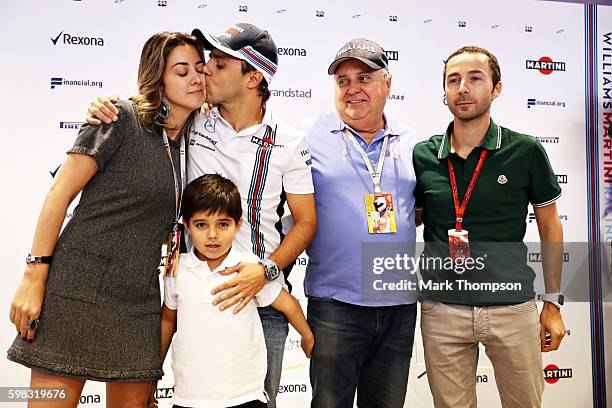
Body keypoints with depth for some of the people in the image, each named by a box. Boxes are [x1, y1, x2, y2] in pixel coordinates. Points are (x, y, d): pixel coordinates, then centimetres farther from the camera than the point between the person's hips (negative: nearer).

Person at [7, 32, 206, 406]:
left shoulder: (188, 142, 11)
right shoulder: (123, 119, -7)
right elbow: (60, 194, -9)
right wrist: (34, 277, -13)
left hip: (139, 302, 6)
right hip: (78, 289, -6)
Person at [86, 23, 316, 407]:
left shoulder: (288, 141, -5)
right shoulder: (191, 125, -2)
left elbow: (306, 221, -2)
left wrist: (267, 270, -17)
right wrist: (104, 112, -7)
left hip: (262, 297, -1)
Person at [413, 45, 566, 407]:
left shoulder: (526, 151, -4)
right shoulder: (421, 155, 0)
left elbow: (549, 227, 6)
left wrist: (553, 301, 6)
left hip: (513, 309, -1)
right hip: (442, 310, 1)